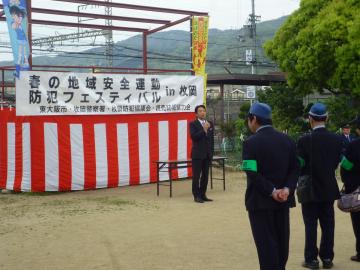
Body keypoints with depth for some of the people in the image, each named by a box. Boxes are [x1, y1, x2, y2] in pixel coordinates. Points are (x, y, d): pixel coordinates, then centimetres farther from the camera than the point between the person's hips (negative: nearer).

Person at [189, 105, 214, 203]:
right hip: (197, 154, -5)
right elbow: (193, 137, -16)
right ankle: (196, 196, 4)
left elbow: (212, 138, 15)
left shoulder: (210, 124, 12)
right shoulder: (193, 124, -3)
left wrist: (212, 152, 10)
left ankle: (203, 195, 15)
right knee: (196, 176, -3)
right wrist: (203, 130, -20)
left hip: (207, 154, 5)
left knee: (205, 175, 8)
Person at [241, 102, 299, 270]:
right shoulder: (287, 140, 6)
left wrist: (271, 192, -17)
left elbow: (252, 174, -22)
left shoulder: (251, 143, -14)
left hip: (260, 200, -6)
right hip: (283, 200, 6)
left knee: (266, 244, 2)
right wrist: (287, 188, -9)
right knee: (281, 241, 17)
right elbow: (295, 168, 1)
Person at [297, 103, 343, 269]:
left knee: (311, 226, 5)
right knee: (328, 224, 11)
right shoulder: (337, 139, -4)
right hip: (329, 189, 3)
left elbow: (299, 165, -9)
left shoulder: (304, 140, -15)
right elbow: (337, 162, 3)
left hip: (310, 189, -3)